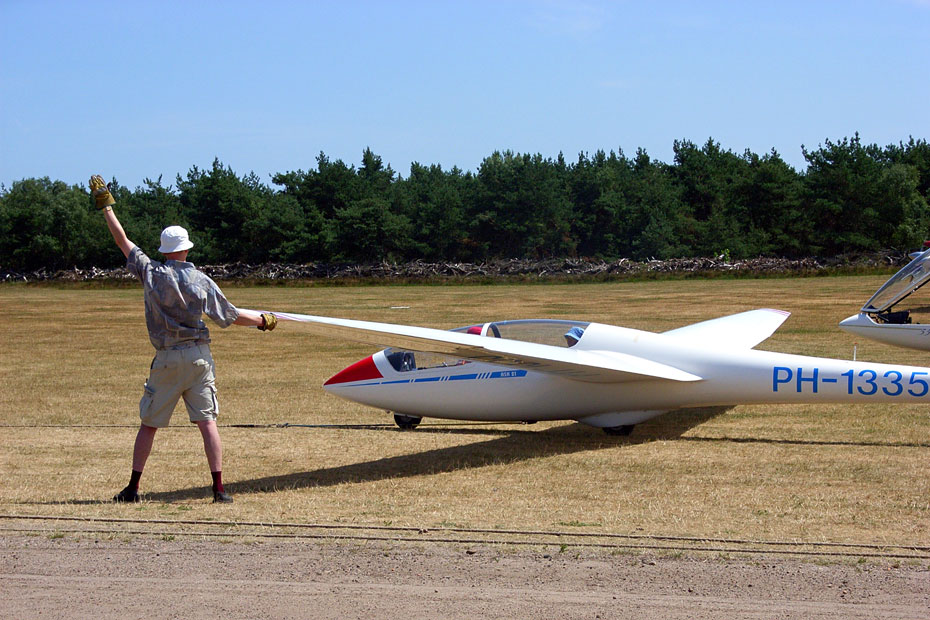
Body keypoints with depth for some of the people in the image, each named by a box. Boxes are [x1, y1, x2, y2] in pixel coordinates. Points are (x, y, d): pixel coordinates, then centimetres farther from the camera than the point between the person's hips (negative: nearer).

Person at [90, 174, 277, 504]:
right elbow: (229, 316, 2)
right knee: (207, 421, -1)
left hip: (167, 359, 0)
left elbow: (123, 241, 4)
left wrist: (106, 205, 12)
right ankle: (219, 488, -7)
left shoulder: (151, 273, -4)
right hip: (198, 357, 0)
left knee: (149, 424, 9)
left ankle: (133, 488, 12)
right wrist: (263, 320, 17)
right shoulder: (201, 280, -2)